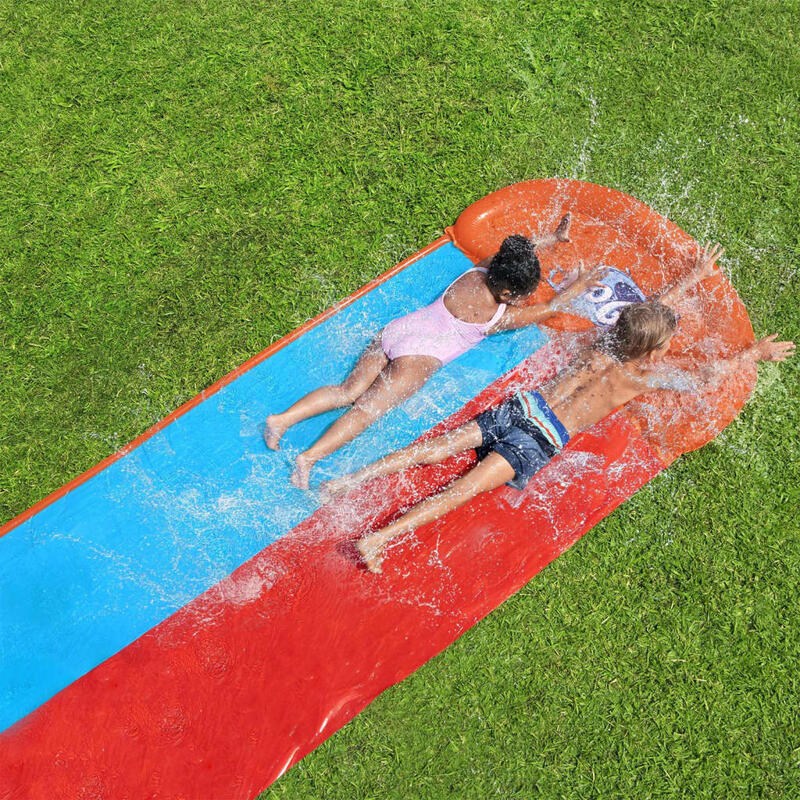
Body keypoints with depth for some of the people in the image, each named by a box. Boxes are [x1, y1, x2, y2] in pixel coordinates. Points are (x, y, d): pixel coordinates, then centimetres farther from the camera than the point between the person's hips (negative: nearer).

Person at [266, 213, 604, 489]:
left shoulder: (479, 270, 10)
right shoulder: (499, 315, -6)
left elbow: (515, 252, 30)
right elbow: (550, 308, 8)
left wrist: (553, 239, 35)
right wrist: (579, 285, 21)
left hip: (397, 328, 8)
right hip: (418, 355, -7)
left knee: (349, 391, 1)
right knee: (369, 407, -15)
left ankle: (283, 418, -9)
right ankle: (309, 457, -25)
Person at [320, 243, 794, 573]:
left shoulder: (612, 340, 17)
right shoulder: (646, 374, 2)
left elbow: (657, 306, 33)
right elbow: (706, 377, 12)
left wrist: (698, 274, 45)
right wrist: (755, 353, 25)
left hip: (523, 405, 6)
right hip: (542, 438, -6)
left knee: (438, 447, 0)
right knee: (466, 489, -16)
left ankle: (348, 480, -5)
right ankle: (378, 539, -26)